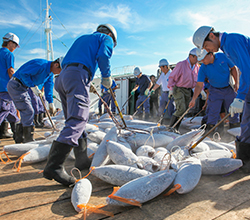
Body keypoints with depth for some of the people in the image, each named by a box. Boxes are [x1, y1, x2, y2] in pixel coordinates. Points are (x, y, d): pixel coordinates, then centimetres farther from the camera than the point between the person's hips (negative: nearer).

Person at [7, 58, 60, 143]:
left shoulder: (50, 72, 6)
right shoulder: (41, 65, -24)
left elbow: (49, 86, 12)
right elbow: (23, 73, -26)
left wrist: (50, 102, 8)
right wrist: (33, 86, -24)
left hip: (23, 88, 10)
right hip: (15, 86, -10)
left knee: (26, 112, 11)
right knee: (28, 111, -12)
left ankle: (19, 138, 20)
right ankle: (28, 139, -6)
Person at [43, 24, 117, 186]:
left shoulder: (82, 38, 36)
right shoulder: (106, 39, 17)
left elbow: (65, 61, 30)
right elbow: (103, 56, -7)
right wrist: (107, 77, 5)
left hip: (62, 77, 8)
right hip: (79, 76, -8)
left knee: (76, 119, 10)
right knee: (77, 120, -17)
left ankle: (82, 160, 16)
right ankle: (54, 166, -26)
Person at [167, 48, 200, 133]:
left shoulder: (197, 67, 8)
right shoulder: (181, 65, -11)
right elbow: (172, 77, -9)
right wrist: (171, 88, -16)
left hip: (188, 91, 7)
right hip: (178, 89, -7)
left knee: (184, 111, 7)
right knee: (181, 109, -20)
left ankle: (176, 128, 18)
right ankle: (171, 126, -7)